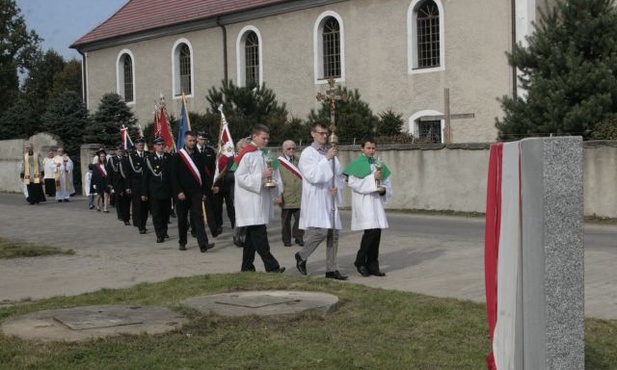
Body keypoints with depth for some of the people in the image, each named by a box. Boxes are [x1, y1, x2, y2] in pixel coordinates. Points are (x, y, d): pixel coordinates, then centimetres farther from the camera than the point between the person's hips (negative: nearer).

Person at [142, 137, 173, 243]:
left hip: (167, 190, 2)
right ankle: (160, 235, -1)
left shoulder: (169, 157, 6)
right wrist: (144, 193, -2)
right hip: (154, 191, -2)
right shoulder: (149, 159, 2)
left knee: (166, 212, 9)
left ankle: (164, 231, 25)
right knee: (156, 213, -3)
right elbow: (145, 177, 1)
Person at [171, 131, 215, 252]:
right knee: (182, 218, 9)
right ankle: (182, 242, 23)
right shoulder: (177, 157, 0)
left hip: (196, 192, 1)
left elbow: (203, 175, 12)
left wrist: (203, 191, 5)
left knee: (198, 217, -9)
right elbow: (174, 176, -4)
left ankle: (203, 244, -18)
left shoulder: (199, 157, 9)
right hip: (182, 194, -1)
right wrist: (178, 192, -12)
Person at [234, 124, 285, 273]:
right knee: (259, 235, -11)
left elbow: (273, 175, 22)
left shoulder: (265, 154, 14)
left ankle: (247, 267, 18)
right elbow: (240, 177, -14)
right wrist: (261, 177, -19)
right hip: (250, 202, -8)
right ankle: (271, 267, -12)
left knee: (252, 236, 12)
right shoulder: (247, 155, -9)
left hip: (262, 200, 8)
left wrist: (274, 183, 0)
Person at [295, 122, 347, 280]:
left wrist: (337, 187, -2)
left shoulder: (330, 152, 14)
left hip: (330, 198, 7)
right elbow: (313, 176, -17)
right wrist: (327, 159, -19)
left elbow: (339, 174, 18)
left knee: (333, 234, 4)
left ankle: (331, 269, 11)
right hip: (315, 199, -7)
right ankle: (301, 256, 7)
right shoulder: (307, 153, -5)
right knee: (320, 231, -17)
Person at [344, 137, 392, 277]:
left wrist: (384, 189, -5)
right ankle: (360, 262, 0)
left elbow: (386, 183, 18)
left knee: (376, 232, 2)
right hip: (363, 202, -6)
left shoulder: (378, 164, 16)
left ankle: (372, 265, 9)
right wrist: (372, 178, -16)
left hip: (376, 202, 6)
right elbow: (353, 182, -12)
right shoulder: (357, 164, -1)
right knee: (371, 231, -15)